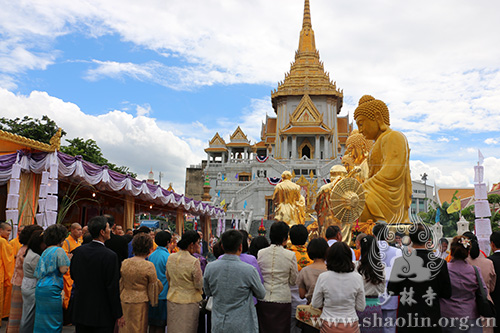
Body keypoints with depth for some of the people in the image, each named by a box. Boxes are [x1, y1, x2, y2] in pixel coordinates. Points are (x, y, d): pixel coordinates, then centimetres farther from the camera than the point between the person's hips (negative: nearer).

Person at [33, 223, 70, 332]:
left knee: (42, 321, 12)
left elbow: (38, 274, 15)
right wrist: (68, 260, 1)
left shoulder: (45, 252, 14)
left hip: (40, 289, 8)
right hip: (51, 290, -8)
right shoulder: (59, 250, -9)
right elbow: (63, 270, -15)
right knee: (53, 322, 0)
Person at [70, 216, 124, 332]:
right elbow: (113, 288, -17)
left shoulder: (78, 251, -3)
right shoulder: (110, 256, -20)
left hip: (80, 310, 5)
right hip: (102, 314, -5)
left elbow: (72, 275, 10)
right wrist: (118, 315, -8)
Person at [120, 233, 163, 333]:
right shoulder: (149, 266, -15)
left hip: (124, 300, 4)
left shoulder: (124, 263, -1)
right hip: (140, 302, -4)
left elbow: (121, 283, 8)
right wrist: (154, 302, 9)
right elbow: (153, 287, -6)